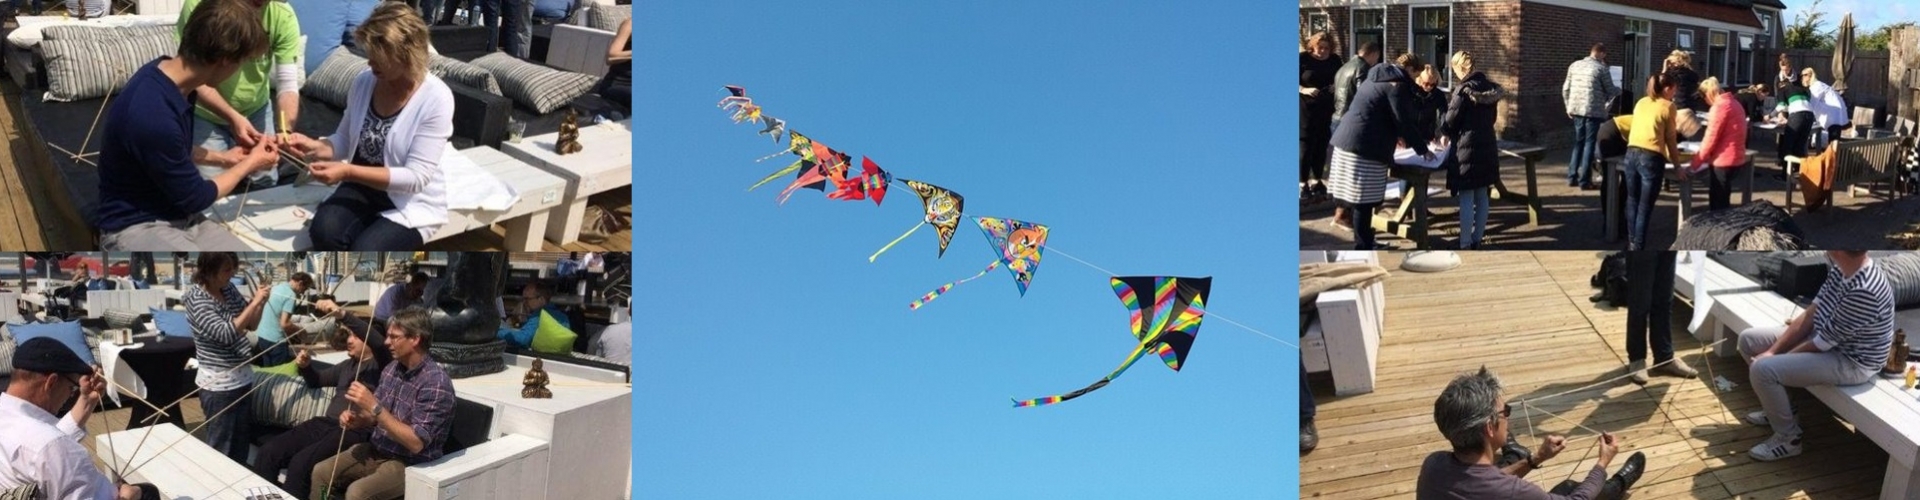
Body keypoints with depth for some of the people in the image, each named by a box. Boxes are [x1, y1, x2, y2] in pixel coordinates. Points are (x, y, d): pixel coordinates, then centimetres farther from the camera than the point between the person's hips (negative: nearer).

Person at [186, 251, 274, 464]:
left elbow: (251, 325, 12)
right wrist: (254, 303, -25)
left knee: (241, 445, 17)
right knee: (221, 449, 4)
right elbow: (226, 334, -27)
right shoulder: (197, 299, -17)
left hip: (242, 378, 7)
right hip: (219, 384, -7)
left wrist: (260, 303, -7)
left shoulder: (229, 288, 3)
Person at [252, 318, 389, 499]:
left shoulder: (380, 365, 0)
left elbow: (379, 343, -23)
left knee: (300, 462, -30)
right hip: (325, 423, 8)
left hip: (354, 431, -8)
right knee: (268, 452, -11)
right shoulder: (348, 365, 26)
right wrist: (305, 366, 17)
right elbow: (317, 380, 41)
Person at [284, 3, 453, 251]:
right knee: (323, 231, -25)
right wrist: (314, 146, -13)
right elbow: (345, 142, 9)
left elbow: (416, 177, -22)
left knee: (365, 250, -29)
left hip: (411, 202, -5)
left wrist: (347, 172, -29)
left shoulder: (436, 98, -19)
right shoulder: (364, 82, -3)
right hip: (362, 187, 5)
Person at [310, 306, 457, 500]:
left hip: (411, 464, -8)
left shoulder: (436, 383, -23)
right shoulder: (391, 369, 3)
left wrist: (374, 407, -28)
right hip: (376, 450, 8)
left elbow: (416, 443, -27)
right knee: (320, 472, -1)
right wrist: (355, 420, -8)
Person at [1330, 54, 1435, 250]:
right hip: (1364, 147, -10)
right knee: (1363, 201, -5)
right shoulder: (1397, 86, -8)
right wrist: (1422, 150, 0)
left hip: (1347, 140, 10)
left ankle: (1364, 241, 23)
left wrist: (1396, 135, 40)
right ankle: (1363, 247, -1)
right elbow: (1404, 122, -10)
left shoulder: (1378, 78, 22)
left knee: (1357, 198, 14)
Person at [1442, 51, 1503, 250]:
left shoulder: (1464, 90, -14)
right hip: (1487, 146, 7)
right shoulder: (1491, 87, 8)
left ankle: (1465, 245, -4)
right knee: (1482, 196, 12)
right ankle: (1477, 240, 18)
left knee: (1466, 199, -4)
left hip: (1467, 147, -7)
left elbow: (1450, 121, -9)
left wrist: (1448, 134, 12)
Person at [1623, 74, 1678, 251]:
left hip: (1631, 154, 5)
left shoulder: (1641, 102, 16)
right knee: (1645, 207, 0)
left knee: (1633, 201, 19)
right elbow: (1669, 138, 3)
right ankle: (1637, 249, 2)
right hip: (1651, 158, -5)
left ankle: (1632, 243, 27)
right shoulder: (1668, 106, 1)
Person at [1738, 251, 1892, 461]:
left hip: (1850, 362, -9)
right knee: (1749, 339, 10)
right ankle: (1778, 409, 26)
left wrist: (1775, 359, -12)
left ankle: (1788, 438, 0)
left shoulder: (1864, 292, -35)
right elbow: (1811, 313, 1)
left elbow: (1823, 343, -25)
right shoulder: (1840, 266, -8)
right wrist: (1773, 351, -4)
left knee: (1762, 370, -24)